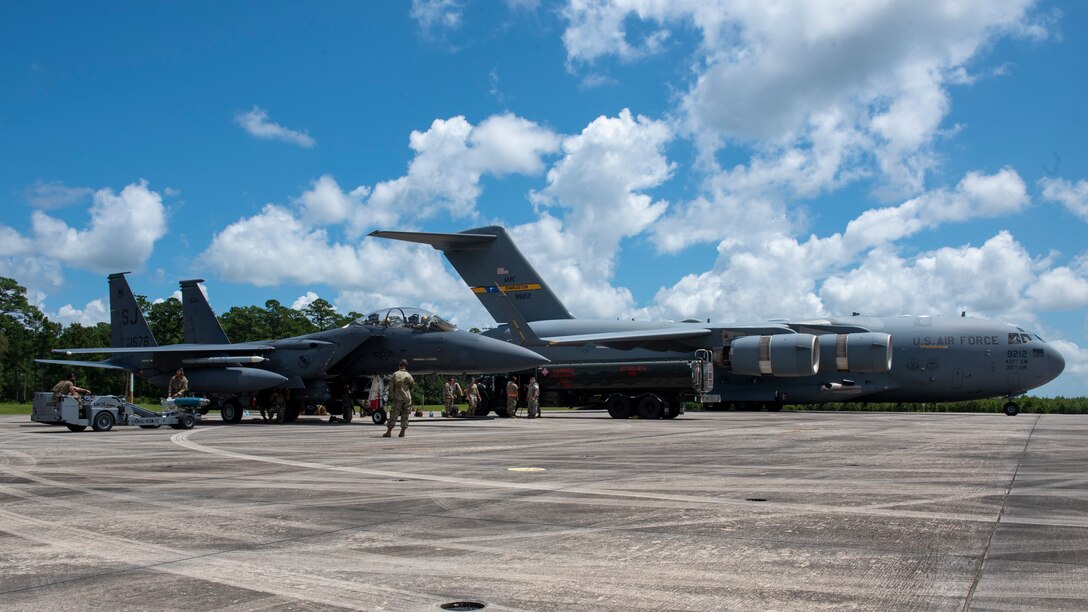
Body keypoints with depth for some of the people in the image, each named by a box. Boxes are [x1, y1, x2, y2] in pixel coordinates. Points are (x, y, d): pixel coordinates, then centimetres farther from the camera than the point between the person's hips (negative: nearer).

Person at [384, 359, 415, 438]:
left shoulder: (395, 374, -3)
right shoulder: (408, 375, -2)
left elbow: (391, 386, -3)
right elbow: (413, 385, 7)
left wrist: (391, 396, 4)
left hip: (397, 398, -1)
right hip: (407, 398, 1)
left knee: (393, 414, 0)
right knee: (405, 415, 6)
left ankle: (389, 432, -4)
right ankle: (402, 432, 2)